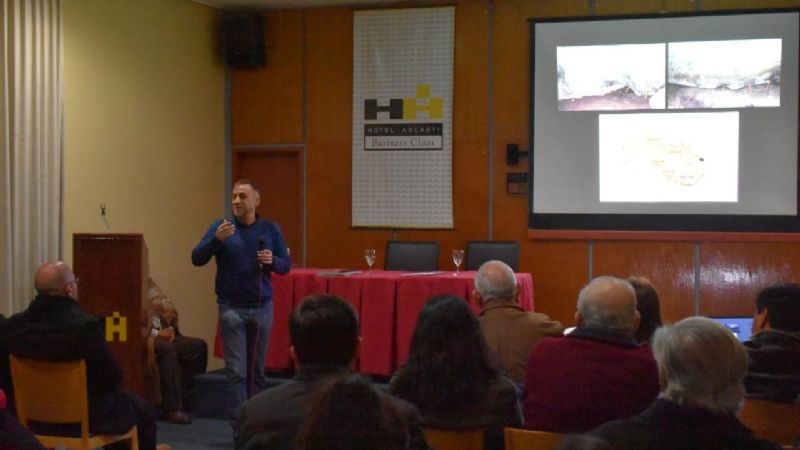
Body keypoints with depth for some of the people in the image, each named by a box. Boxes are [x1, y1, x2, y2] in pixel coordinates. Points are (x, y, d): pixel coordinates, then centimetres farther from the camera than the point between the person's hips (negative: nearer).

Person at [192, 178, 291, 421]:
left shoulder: (271, 229, 5)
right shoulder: (220, 226, -1)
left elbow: (286, 264, 9)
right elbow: (197, 259, -8)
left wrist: (273, 261, -13)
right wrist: (217, 239, -24)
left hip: (262, 308, 2)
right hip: (232, 308, -2)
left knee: (257, 371, 9)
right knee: (236, 371, -6)